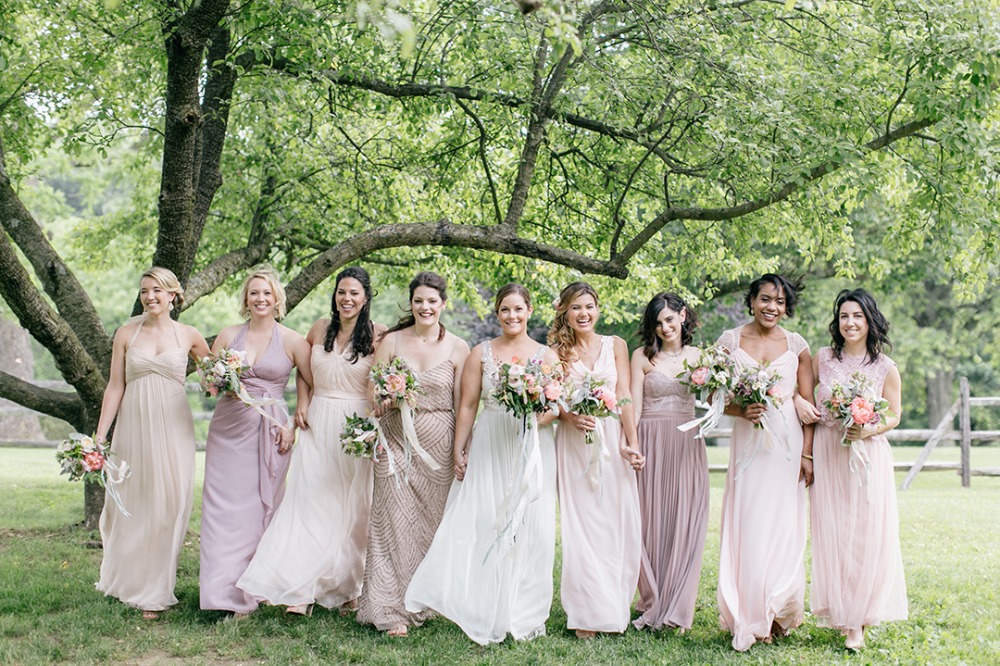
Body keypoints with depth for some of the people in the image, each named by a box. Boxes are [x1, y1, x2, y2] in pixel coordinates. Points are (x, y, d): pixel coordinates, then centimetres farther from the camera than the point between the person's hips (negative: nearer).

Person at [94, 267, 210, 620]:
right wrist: (100, 435, 0)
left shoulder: (188, 336, 5)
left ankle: (154, 592, 12)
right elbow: (115, 386, 4)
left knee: (168, 505, -1)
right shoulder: (127, 333, 4)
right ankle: (124, 580, 27)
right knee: (130, 504, 5)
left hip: (173, 429, 0)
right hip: (134, 426, 0)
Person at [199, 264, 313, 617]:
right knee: (223, 506, -2)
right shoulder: (228, 335, 8)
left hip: (269, 432, -2)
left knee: (259, 510, -1)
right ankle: (225, 589, 6)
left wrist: (295, 426, -5)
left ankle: (248, 594, 7)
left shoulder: (292, 341, 1)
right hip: (227, 429, 3)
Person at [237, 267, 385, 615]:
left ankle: (345, 586, 18)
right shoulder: (320, 328, 7)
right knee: (308, 502, -4)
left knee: (350, 508, 4)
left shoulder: (377, 335, -4)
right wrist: (302, 403, 6)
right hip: (318, 424, 3)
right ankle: (302, 589, -4)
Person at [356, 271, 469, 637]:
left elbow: (463, 405, 1)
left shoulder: (458, 348, 1)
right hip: (397, 440, 0)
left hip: (437, 443, 0)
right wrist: (384, 400, -18)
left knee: (430, 523, 6)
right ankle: (391, 610, 1)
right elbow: (372, 387, 4)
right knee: (394, 521, -4)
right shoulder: (392, 341, 3)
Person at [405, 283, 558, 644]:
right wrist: (458, 451, -1)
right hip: (488, 448, 0)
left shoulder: (546, 355, 7)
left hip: (533, 449, 0)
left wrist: (535, 417, -22)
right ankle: (485, 611, 5)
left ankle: (521, 614, 10)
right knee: (482, 523, -4)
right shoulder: (481, 353, 8)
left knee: (530, 527, -1)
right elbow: (467, 406, 5)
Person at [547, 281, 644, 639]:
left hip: (612, 442, 1)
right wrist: (572, 418, -17)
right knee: (580, 525, -2)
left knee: (618, 523, 0)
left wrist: (632, 445, -8)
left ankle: (614, 607, 11)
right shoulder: (557, 351, 5)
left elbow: (624, 397, 1)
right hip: (574, 445, -1)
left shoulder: (615, 345, 6)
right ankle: (588, 613, 4)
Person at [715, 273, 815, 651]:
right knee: (748, 527, -2)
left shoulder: (796, 346, 5)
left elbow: (809, 405, 4)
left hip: (788, 443, 0)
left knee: (784, 526, -1)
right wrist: (741, 410, -13)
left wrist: (807, 453, -4)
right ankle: (750, 618, 8)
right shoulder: (730, 341, 4)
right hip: (748, 442, 0)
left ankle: (778, 615, 13)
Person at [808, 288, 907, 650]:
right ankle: (841, 613, 17)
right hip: (826, 455, 1)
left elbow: (894, 416, 4)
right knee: (832, 534, 3)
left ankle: (859, 619, 13)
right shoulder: (823, 358, 2)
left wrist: (871, 429, -13)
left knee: (867, 535, -2)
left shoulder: (886, 368, -2)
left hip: (868, 455, -1)